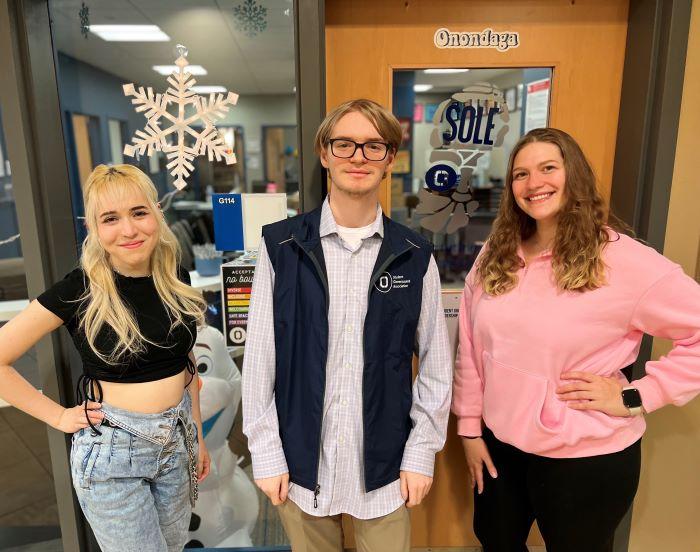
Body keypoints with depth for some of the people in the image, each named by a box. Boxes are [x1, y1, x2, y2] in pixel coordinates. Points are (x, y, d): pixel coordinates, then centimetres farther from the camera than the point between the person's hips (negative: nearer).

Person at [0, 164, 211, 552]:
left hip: (176, 442, 4)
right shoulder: (80, 290, -15)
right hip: (111, 451, -4)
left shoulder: (176, 280, -2)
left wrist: (197, 437, 11)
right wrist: (58, 417, -10)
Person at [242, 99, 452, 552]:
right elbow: (259, 357, -5)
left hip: (384, 466, 1)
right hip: (302, 462, 0)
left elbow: (436, 364, 1)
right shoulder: (282, 246, -7)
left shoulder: (414, 256, -4)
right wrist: (266, 454, -4)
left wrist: (422, 453, 0)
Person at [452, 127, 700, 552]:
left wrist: (635, 398, -16)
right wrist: (470, 427, 4)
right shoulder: (496, 255, -2)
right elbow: (471, 347, 2)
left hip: (585, 459, -4)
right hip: (499, 446, 5)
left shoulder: (624, 262, -17)